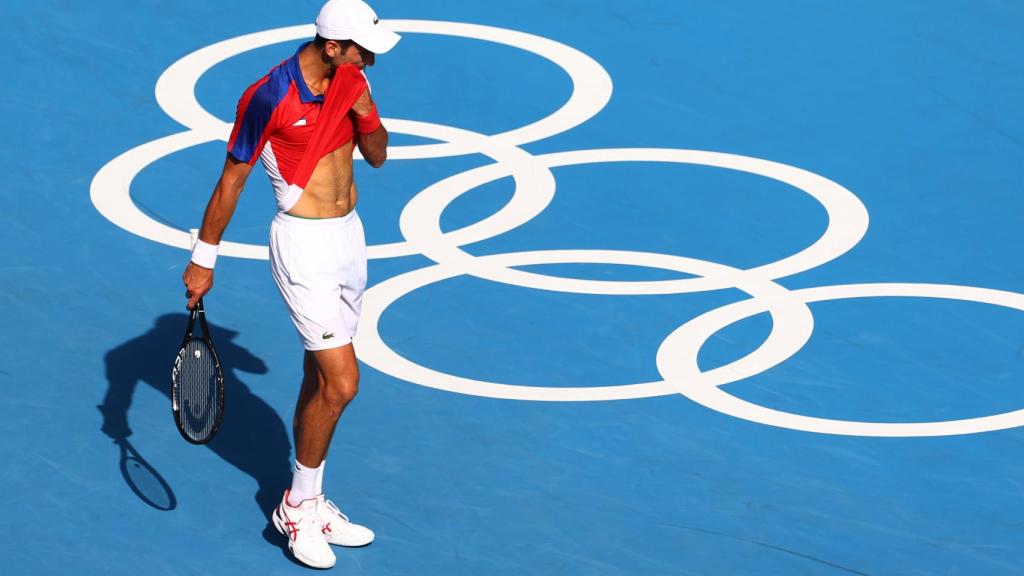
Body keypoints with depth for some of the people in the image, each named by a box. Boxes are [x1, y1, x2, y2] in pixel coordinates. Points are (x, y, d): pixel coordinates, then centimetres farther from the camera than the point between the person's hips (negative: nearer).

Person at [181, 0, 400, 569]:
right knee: (341, 382, -11)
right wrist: (203, 259, -5)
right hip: (303, 244, -7)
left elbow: (377, 156, 12)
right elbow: (231, 179, -10)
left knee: (320, 379, 13)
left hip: (348, 234, 7)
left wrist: (366, 116, -10)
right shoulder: (269, 98, -19)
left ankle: (308, 501, 23)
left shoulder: (351, 81, 1)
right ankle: (297, 506, 5)